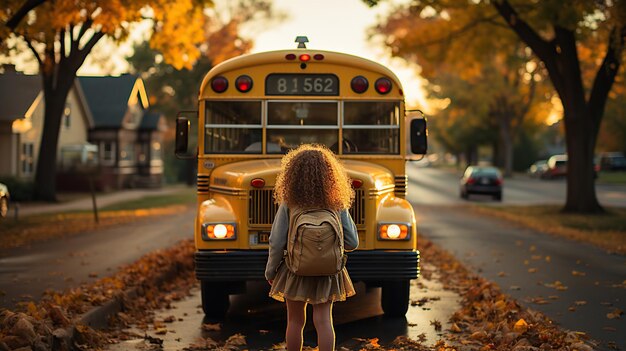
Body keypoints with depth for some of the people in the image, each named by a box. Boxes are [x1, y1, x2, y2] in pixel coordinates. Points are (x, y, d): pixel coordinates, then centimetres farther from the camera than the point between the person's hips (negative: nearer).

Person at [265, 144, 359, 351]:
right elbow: (352, 243, -5)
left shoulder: (289, 205, -13)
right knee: (323, 320, 3)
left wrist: (270, 271, 4)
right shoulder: (337, 205, -8)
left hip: (294, 271, 0)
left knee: (295, 321, 13)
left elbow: (277, 244, -11)